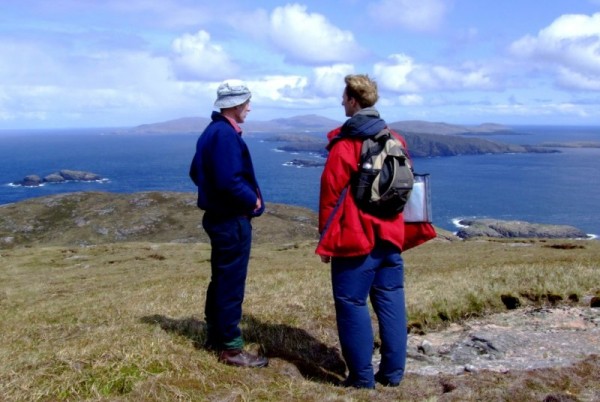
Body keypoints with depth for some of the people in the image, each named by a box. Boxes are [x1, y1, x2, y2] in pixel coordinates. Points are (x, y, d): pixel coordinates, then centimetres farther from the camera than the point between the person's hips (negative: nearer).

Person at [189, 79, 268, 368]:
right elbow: (230, 181, -29)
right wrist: (253, 199, -12)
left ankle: (215, 336, 31)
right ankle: (231, 348, 7)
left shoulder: (212, 131, 13)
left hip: (218, 216, 11)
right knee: (231, 284, -2)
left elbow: (196, 172, 19)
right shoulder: (226, 134, -20)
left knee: (220, 279, 19)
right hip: (232, 220, -11)